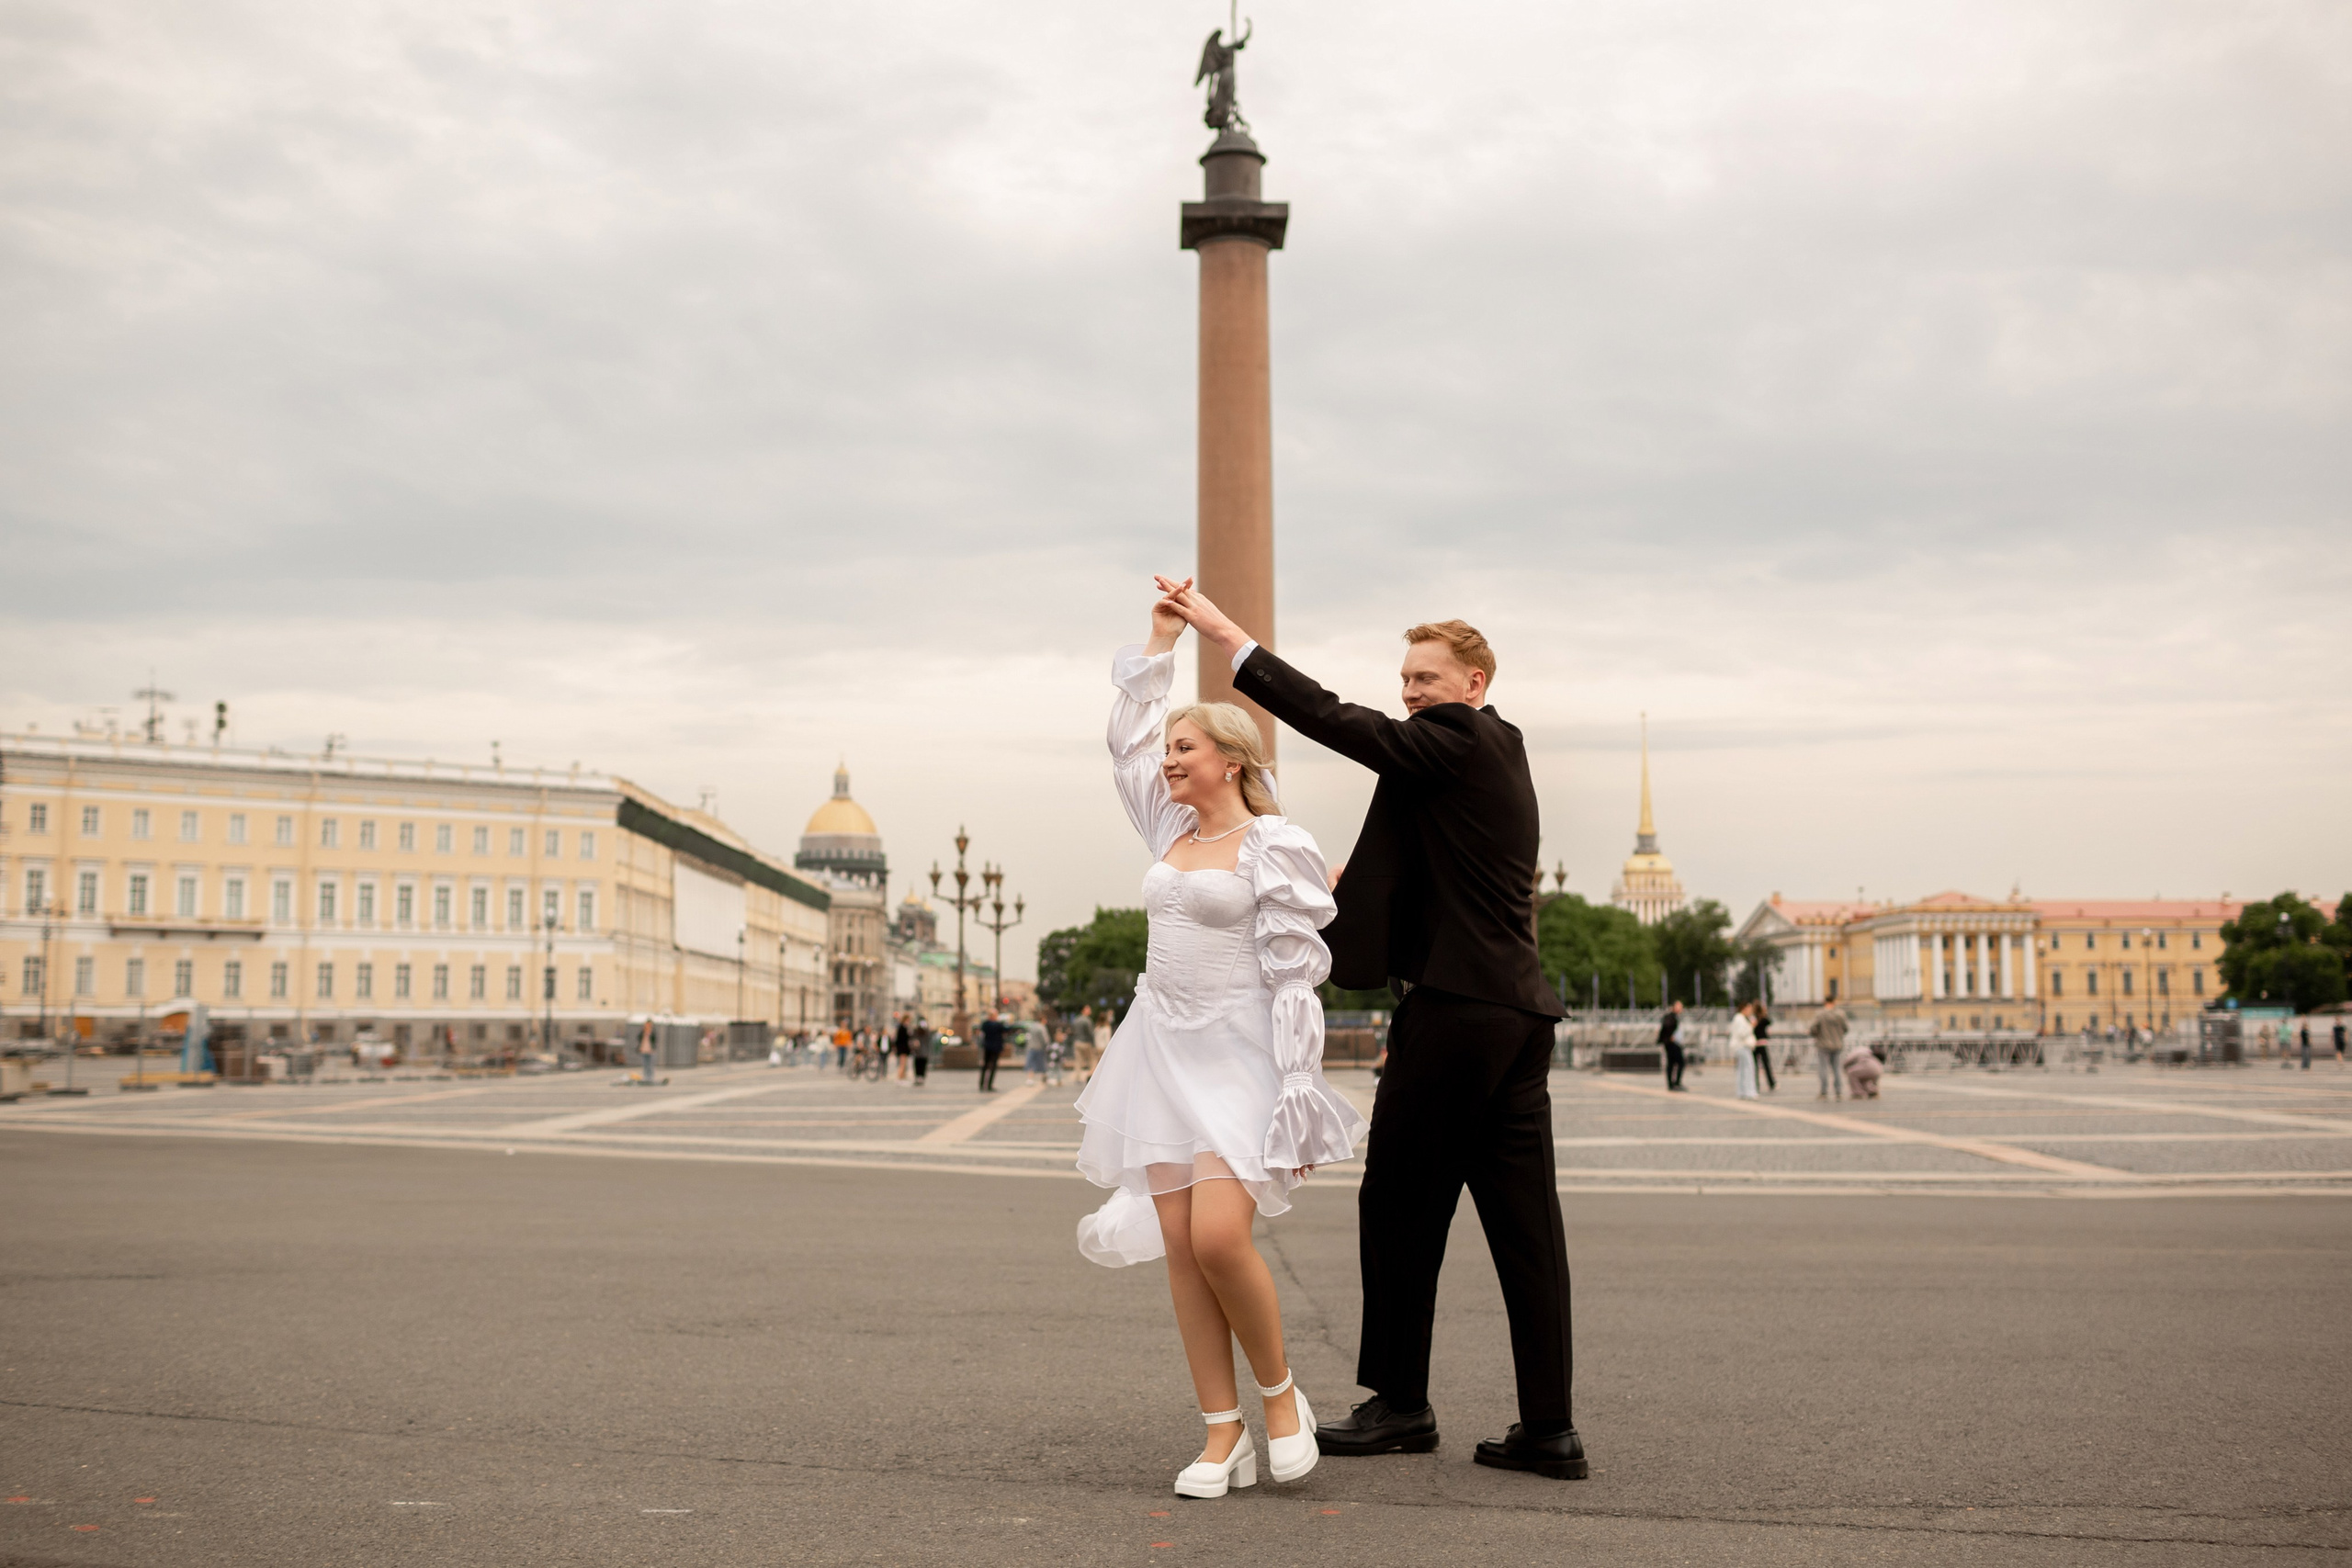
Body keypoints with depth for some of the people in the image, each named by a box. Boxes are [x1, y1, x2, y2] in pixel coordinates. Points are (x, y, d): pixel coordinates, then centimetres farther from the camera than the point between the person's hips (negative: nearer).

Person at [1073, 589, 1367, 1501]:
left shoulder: (1274, 847, -7)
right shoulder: (1172, 830, 13)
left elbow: (1295, 980, -10)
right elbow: (1126, 743, 26)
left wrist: (1296, 1102, -15)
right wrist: (1160, 640, 24)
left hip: (1237, 1057, -6)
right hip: (1162, 1048, 7)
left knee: (1219, 1238, -18)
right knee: (1180, 1248, 0)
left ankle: (1280, 1395, 6)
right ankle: (1223, 1435, 7)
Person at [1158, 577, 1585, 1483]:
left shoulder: (1458, 740, -7)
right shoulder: (1500, 751, 21)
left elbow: (1337, 722, -15)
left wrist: (1230, 639, -14)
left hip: (1454, 1009, -9)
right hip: (1517, 1007, 9)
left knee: (1400, 1206, 2)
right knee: (1523, 1220, 6)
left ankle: (1401, 1403, 11)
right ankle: (1549, 1428, 7)